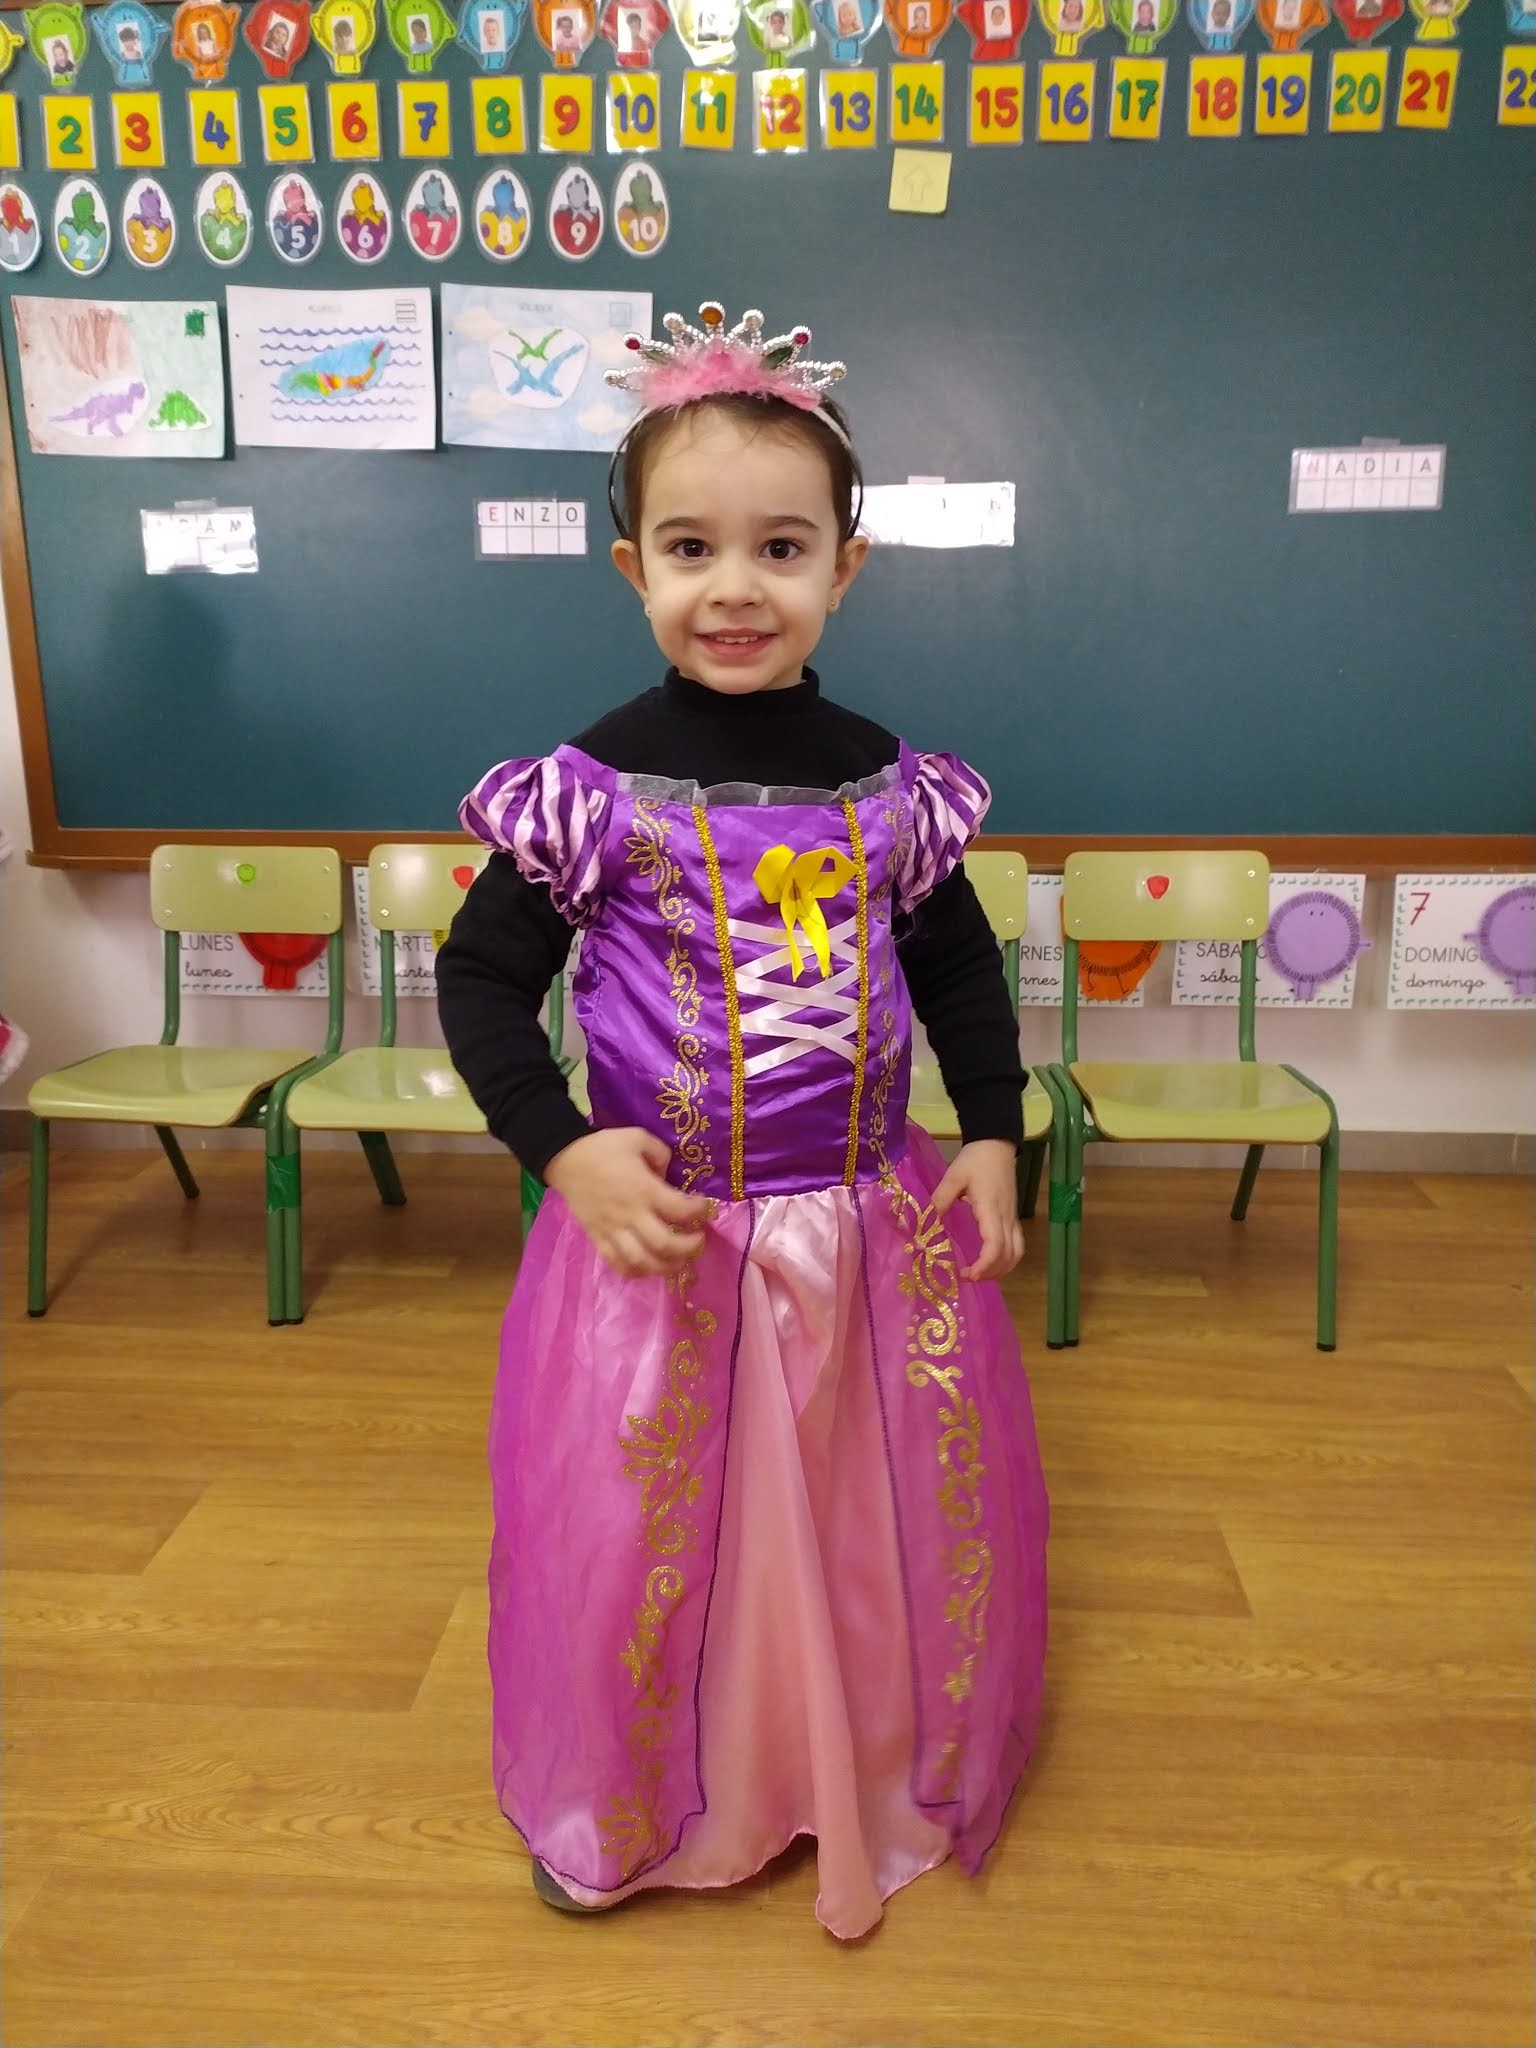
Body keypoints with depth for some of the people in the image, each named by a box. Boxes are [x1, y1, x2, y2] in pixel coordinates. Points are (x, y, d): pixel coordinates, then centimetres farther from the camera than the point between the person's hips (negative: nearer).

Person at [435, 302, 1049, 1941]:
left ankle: (889, 1774, 48)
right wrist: (563, 1148, -17)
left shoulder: (888, 784, -2)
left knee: (902, 1523, 17)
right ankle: (618, 1805, 43)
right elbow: (480, 974, -5)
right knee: (636, 1531, 12)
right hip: (661, 1234, -2)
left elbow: (961, 968, 11)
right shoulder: (591, 789, -10)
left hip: (877, 1227, 3)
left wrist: (993, 1137, 1)